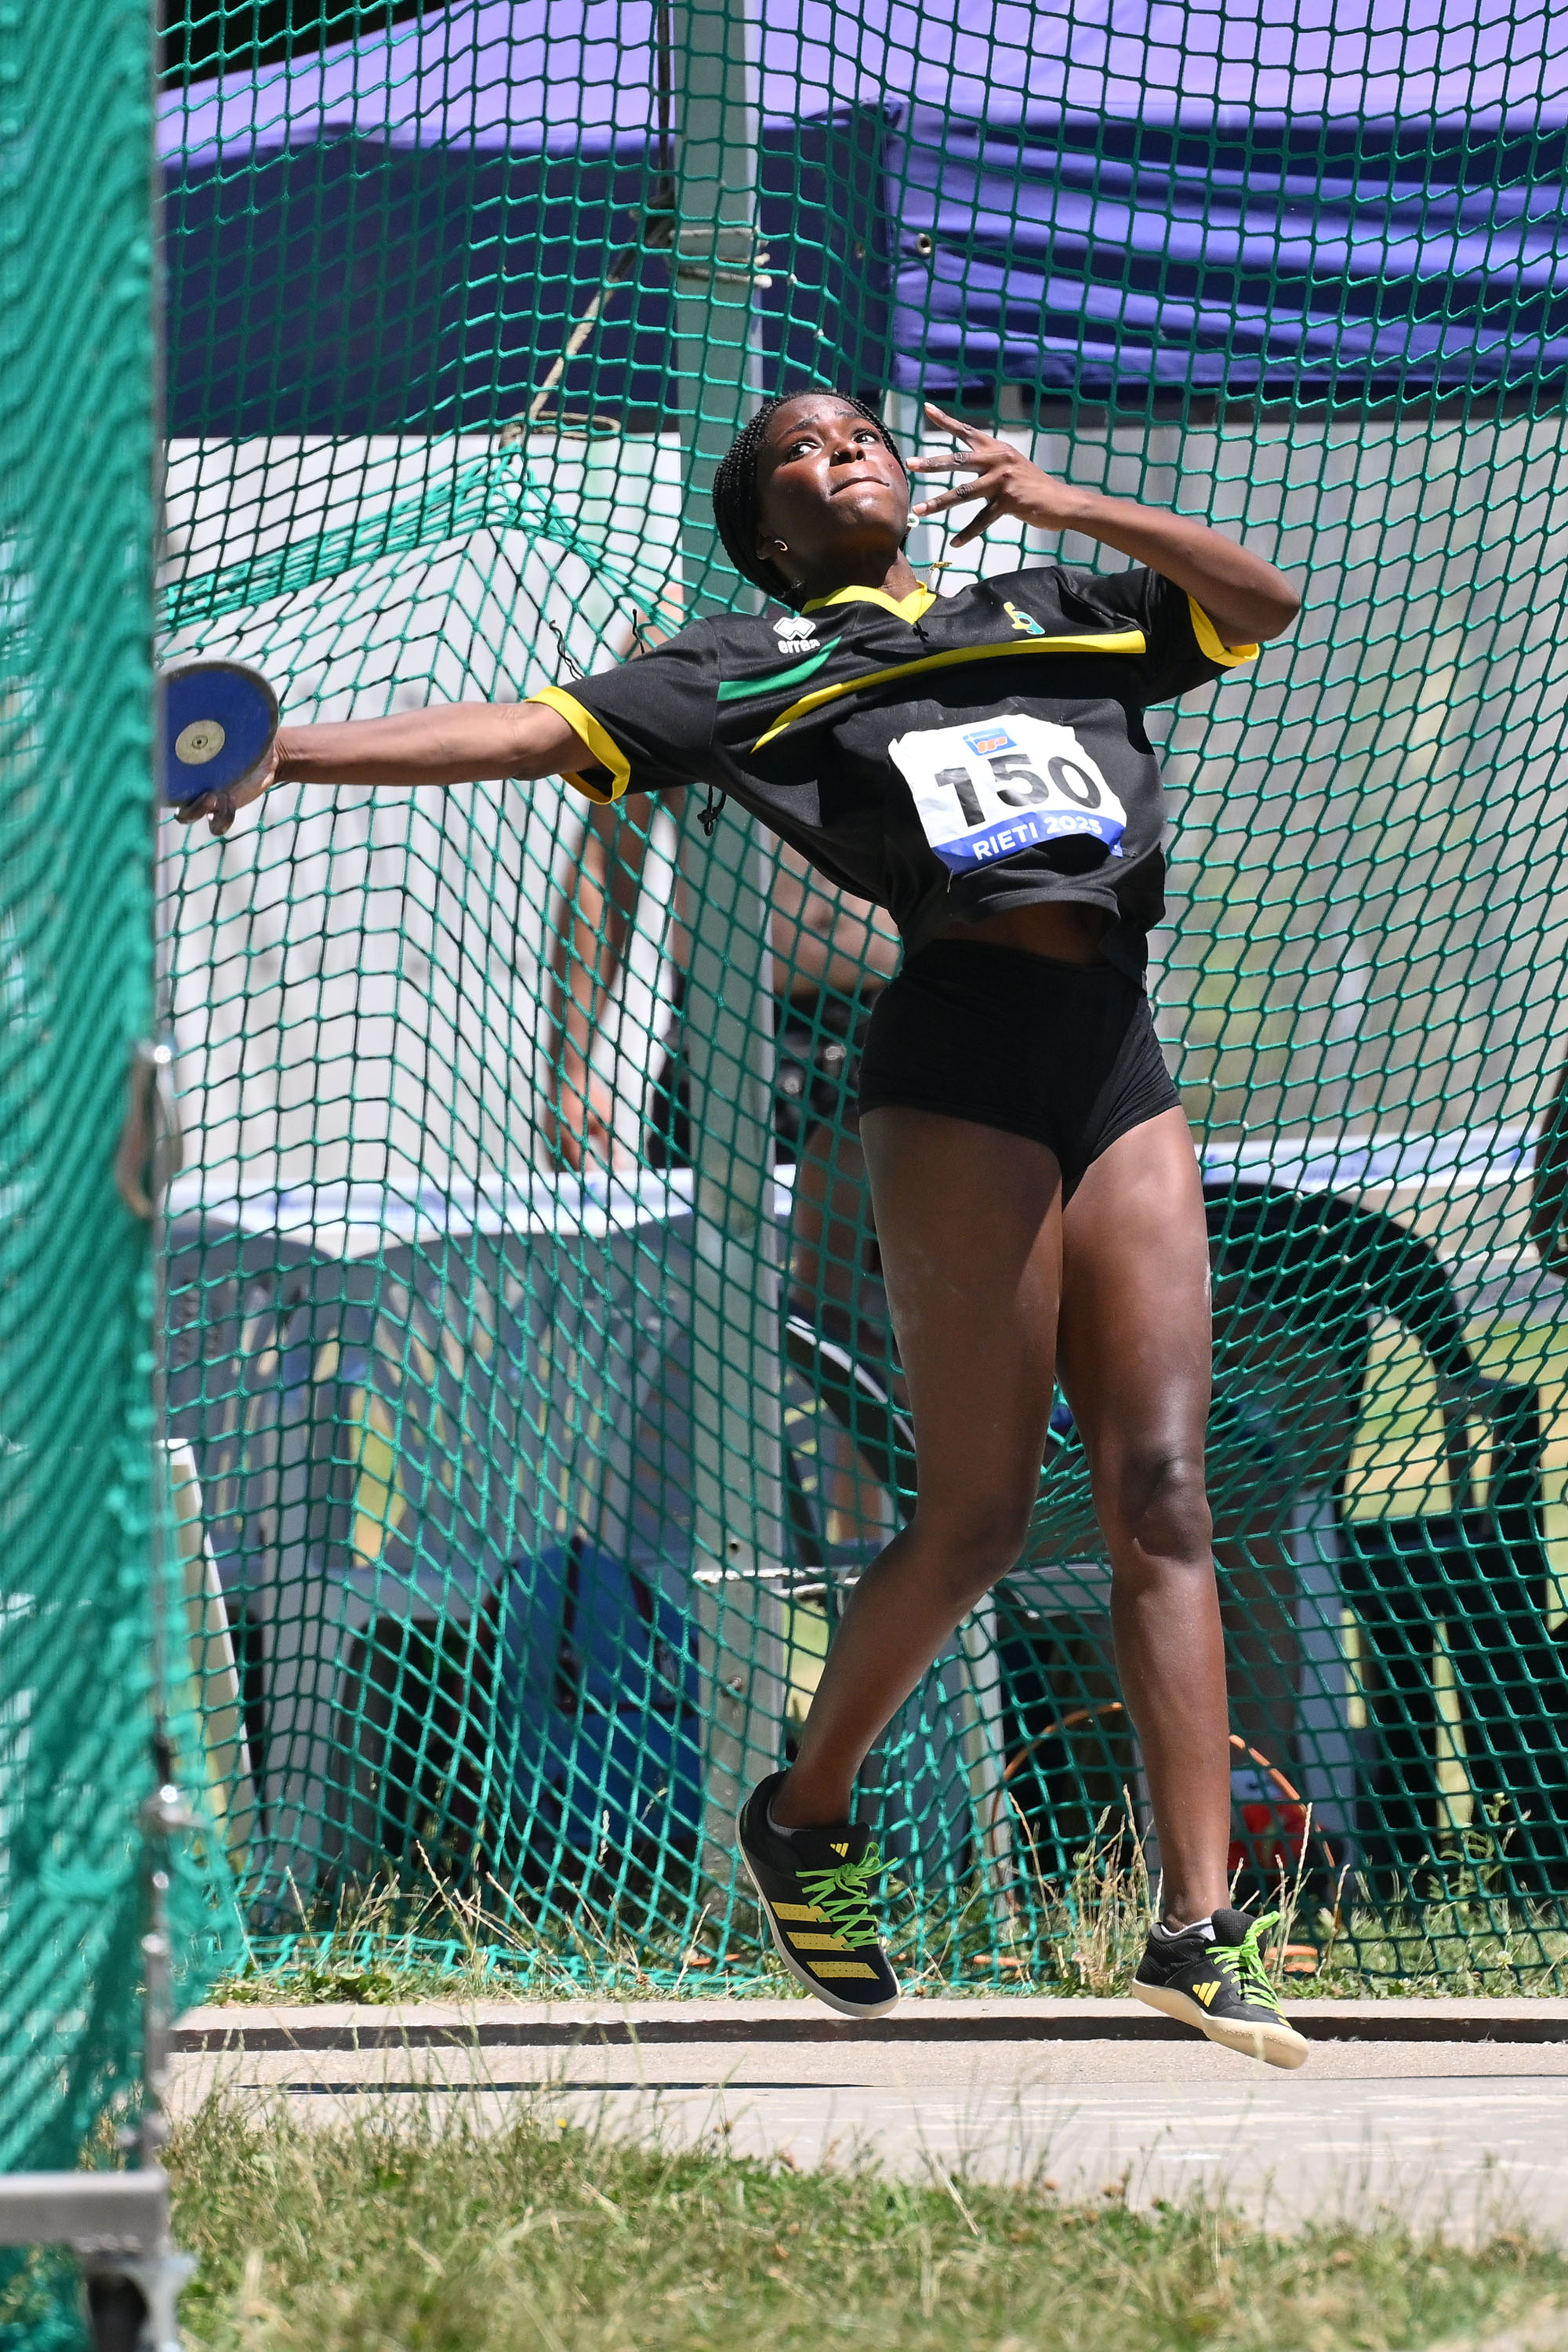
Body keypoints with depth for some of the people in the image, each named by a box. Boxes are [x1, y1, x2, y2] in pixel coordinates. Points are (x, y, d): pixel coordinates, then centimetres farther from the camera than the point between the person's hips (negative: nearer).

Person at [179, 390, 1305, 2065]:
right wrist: (290, 752, -7)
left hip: (1119, 1061, 4)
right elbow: (535, 732, 5)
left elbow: (1259, 602, 27)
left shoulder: (1051, 613, 26)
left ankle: (1197, 1926, -10)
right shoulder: (751, 666, 13)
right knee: (975, 1512, -7)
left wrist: (1060, 503, 16)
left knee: (1159, 1498, -6)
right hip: (962, 1055, -4)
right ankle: (806, 1816, 16)